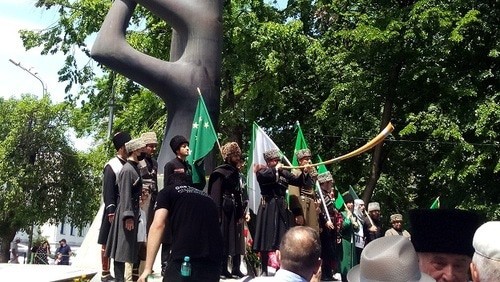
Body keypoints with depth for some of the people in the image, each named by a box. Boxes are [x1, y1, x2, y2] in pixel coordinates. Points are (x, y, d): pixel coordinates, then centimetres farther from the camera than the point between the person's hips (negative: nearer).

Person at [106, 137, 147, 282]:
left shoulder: (134, 168, 13)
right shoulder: (127, 169, -15)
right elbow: (125, 195, -20)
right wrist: (128, 216, -24)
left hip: (132, 211, 10)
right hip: (126, 213, -10)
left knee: (126, 248, 13)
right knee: (121, 249, -6)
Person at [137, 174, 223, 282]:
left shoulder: (167, 192, 17)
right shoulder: (207, 197, 32)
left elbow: (158, 225, 1)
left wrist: (148, 268, -1)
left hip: (184, 257, -5)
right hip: (213, 259, 5)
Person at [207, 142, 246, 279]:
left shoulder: (236, 172, 15)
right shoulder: (220, 172, -8)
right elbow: (215, 195, -13)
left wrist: (242, 212, 10)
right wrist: (217, 215, -19)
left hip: (236, 211, 8)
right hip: (225, 211, -8)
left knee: (236, 239, 9)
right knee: (224, 239, -1)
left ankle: (236, 268, 15)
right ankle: (222, 268, 5)